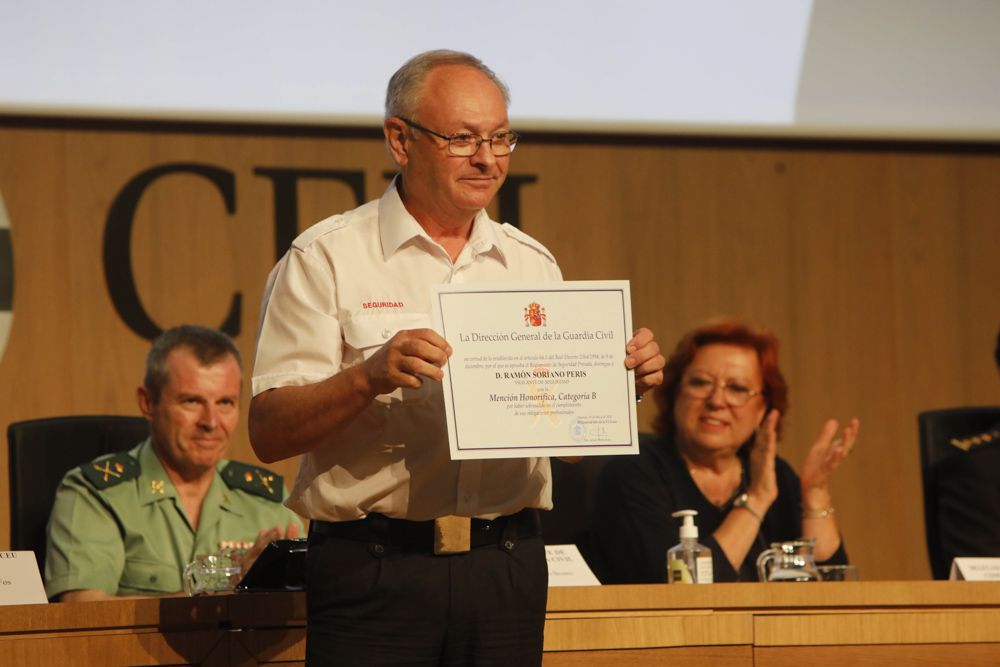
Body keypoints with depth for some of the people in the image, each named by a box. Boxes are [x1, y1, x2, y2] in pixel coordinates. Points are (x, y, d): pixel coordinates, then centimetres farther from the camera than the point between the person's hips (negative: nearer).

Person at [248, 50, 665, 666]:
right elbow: (269, 433, -8)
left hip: (506, 568, 4)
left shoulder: (533, 264, 14)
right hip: (373, 567, -4)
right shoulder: (326, 260, -1)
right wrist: (370, 377, -24)